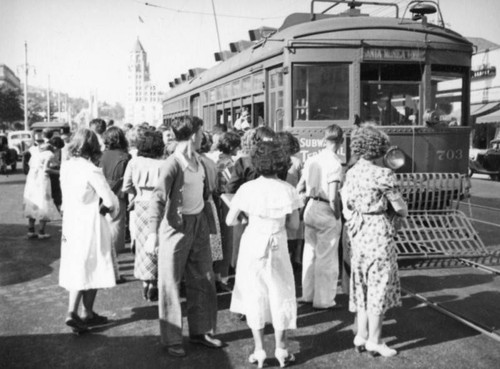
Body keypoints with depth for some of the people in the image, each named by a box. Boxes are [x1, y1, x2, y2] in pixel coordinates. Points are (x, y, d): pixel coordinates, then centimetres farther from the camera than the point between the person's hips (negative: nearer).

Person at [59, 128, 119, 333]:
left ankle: (72, 312, 13)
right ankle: (88, 314, 18)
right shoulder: (91, 171, -19)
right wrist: (113, 210, 2)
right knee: (93, 270, 9)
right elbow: (110, 200, -18)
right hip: (91, 224, -6)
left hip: (70, 223, 6)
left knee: (77, 270, 16)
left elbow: (66, 196, 8)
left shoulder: (66, 166, 0)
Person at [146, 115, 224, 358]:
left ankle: (200, 330, 29)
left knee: (203, 280, 14)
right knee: (170, 283, 4)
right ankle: (171, 339, 15)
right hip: (177, 227, -8)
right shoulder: (173, 164, -19)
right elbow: (158, 198, -26)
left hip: (200, 224, 8)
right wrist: (153, 232, -36)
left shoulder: (198, 160, 5)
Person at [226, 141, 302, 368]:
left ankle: (259, 350, 15)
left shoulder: (248, 189, -11)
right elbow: (294, 224, -2)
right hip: (277, 246, 1)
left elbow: (229, 220, -7)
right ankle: (281, 349, 22)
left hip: (252, 245, 0)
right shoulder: (287, 190, -9)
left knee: (255, 296, 12)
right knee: (280, 295, 15)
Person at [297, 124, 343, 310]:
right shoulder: (335, 163, -16)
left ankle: (308, 294, 30)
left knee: (310, 253, 17)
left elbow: (300, 189, 8)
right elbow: (333, 197, -21)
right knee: (326, 257, 5)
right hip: (326, 212, -7)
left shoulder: (311, 159, 4)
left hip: (311, 208, 7)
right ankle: (323, 300, 15)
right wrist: (338, 215, -9)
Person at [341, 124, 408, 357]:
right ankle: (374, 341, 14)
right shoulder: (382, 175, -15)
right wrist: (402, 213, 14)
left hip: (358, 234, 7)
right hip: (379, 233, -6)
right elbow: (400, 207, -7)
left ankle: (361, 336, 24)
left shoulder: (350, 174, 4)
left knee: (362, 284, 17)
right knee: (379, 286, 5)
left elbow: (346, 210, 7)